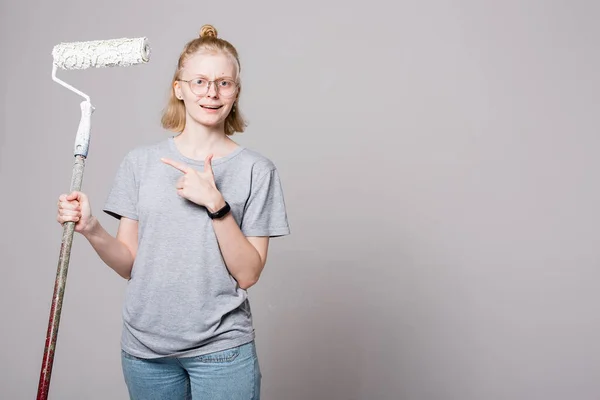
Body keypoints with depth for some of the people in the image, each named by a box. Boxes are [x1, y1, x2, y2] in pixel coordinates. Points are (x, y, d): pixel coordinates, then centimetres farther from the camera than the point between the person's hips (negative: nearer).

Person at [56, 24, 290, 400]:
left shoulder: (256, 169, -7)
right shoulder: (141, 160, 0)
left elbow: (248, 274, -11)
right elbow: (131, 264, 1)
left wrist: (216, 203, -21)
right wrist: (91, 229, -16)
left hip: (221, 349, -2)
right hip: (145, 348, 3)